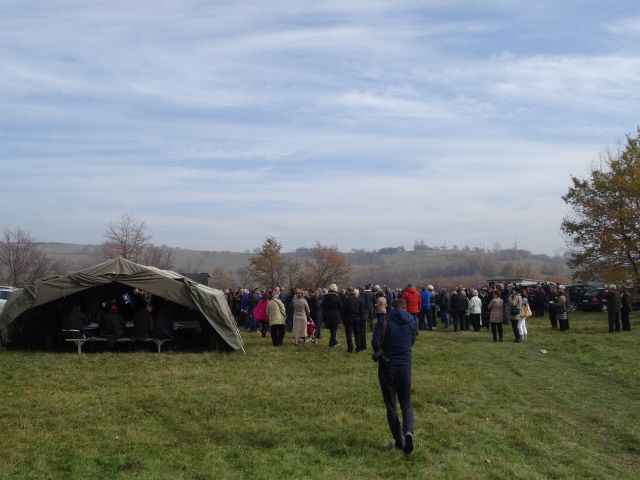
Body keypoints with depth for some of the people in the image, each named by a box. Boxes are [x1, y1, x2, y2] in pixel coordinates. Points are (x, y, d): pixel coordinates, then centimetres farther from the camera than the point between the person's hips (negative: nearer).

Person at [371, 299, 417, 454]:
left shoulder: (384, 320, -7)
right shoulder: (412, 322, 4)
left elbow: (375, 342, -16)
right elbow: (411, 343, 12)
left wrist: (380, 354, 1)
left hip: (386, 367, -2)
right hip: (405, 367, 2)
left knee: (390, 405, 10)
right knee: (406, 403, 14)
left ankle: (398, 441, 12)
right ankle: (408, 431, -11)